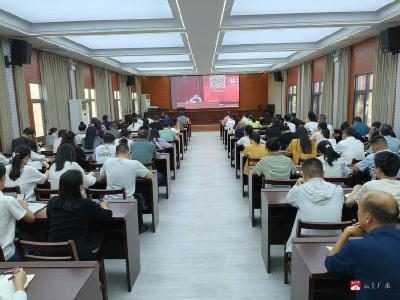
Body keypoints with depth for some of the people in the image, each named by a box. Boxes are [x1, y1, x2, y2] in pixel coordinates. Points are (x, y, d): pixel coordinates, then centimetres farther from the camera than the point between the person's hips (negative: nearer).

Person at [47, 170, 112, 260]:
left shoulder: (52, 202, -5)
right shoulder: (86, 204, -16)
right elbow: (108, 215, -3)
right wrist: (104, 205, 19)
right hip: (79, 254, -4)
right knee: (95, 238, 25)